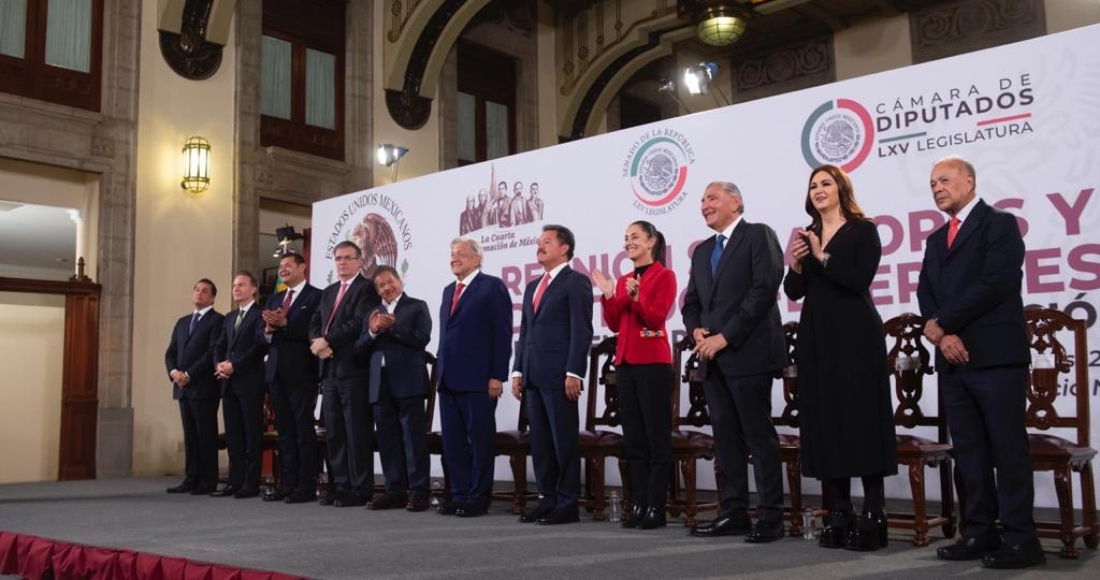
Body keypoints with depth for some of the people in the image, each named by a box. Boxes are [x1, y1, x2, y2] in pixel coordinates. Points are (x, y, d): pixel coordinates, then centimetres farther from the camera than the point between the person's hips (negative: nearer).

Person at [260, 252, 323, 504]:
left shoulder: (315, 296, -4)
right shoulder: (274, 300, 19)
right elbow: (262, 336, 14)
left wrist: (285, 324, -22)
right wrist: (268, 329, -7)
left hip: (301, 372, -7)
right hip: (276, 372, 7)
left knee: (304, 429, -3)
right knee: (284, 431, 10)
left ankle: (307, 486, 2)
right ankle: (288, 483, 15)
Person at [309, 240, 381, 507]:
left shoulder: (366, 288, -2)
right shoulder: (328, 292, 21)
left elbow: (359, 323, -15)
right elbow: (315, 324, 15)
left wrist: (327, 341, -14)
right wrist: (319, 343, -6)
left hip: (354, 370, -7)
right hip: (330, 371, 7)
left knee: (357, 433, -5)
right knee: (334, 433, 9)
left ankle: (360, 490, 0)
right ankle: (339, 486, 16)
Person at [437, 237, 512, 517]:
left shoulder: (492, 286, -4)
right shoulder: (449, 291, 19)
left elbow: (502, 334, -10)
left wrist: (497, 376, -15)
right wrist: (441, 372, 13)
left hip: (478, 380, -7)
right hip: (449, 379, 7)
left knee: (480, 441, 1)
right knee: (452, 442, 9)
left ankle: (478, 498, 9)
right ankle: (459, 495, 18)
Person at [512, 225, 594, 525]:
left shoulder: (576, 282, -2)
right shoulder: (532, 287, 21)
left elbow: (581, 331, -10)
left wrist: (574, 373, -17)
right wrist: (518, 371, 12)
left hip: (559, 376, -8)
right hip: (534, 376, 8)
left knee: (564, 441, -3)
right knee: (540, 441, 9)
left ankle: (568, 505, 3)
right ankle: (547, 499, 16)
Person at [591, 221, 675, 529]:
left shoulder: (664, 276, -3)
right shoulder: (623, 280, 16)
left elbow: (655, 319, -11)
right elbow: (614, 324, 10)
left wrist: (636, 297, -25)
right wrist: (608, 296, -3)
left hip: (653, 363, -7)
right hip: (625, 363, 7)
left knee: (657, 437, -4)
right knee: (633, 438, 8)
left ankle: (656, 508, 0)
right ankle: (639, 504, 13)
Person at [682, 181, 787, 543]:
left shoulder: (758, 236, -2)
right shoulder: (702, 251, 20)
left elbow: (764, 289, -13)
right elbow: (691, 302, 20)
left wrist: (725, 336, -16)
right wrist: (698, 332, -3)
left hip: (747, 353, -7)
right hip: (713, 357, 7)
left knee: (759, 435, -3)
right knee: (725, 437, 9)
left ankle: (770, 517, 3)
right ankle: (733, 513, 16)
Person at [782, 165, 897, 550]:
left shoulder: (863, 230, 0)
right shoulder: (806, 236, 15)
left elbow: (859, 280, -14)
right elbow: (794, 292, 9)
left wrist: (823, 256, -13)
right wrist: (795, 265, -8)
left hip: (855, 336, -5)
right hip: (817, 337, 5)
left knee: (861, 419, -5)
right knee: (825, 421, 4)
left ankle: (873, 516, -1)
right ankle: (838, 515, 9)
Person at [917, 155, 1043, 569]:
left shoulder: (999, 224, 0)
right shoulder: (936, 239, 21)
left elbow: (996, 283, -14)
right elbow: (926, 293, 12)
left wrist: (940, 324, -11)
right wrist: (944, 336, -7)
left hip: (995, 356, -7)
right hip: (953, 358, 7)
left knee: (1007, 448, -4)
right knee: (968, 450, 8)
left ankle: (1020, 539, 2)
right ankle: (980, 533, 14)